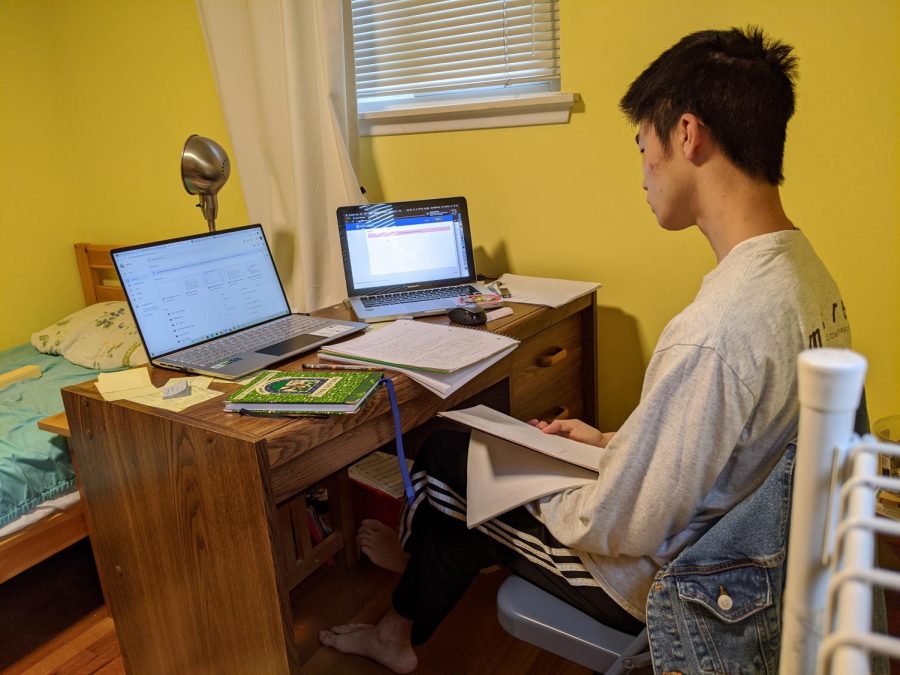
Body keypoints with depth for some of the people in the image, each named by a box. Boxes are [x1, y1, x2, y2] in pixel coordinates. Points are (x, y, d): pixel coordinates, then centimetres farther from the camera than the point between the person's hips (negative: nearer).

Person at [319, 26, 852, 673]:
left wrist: (540, 493, -8)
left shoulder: (710, 333, -36)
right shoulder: (809, 273, -4)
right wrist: (615, 443, 9)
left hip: (659, 580, -8)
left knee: (446, 457, 7)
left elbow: (620, 532, -28)